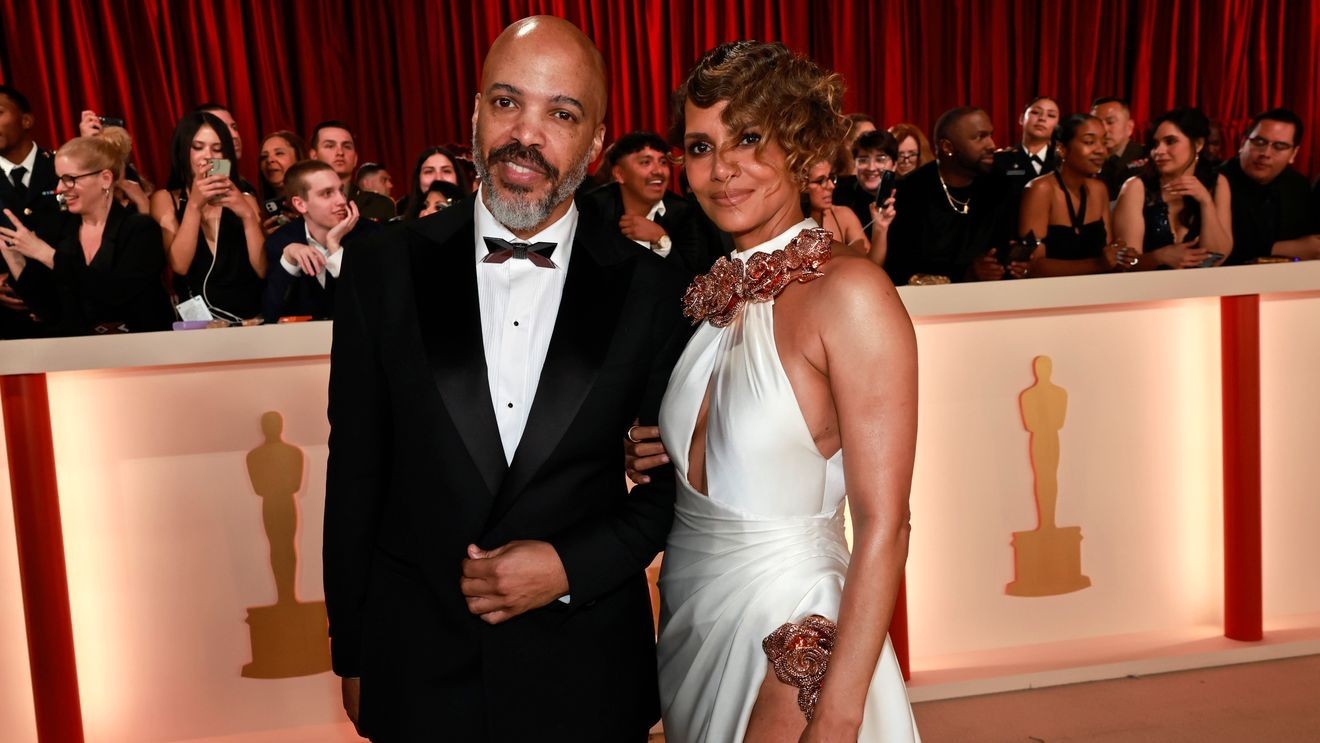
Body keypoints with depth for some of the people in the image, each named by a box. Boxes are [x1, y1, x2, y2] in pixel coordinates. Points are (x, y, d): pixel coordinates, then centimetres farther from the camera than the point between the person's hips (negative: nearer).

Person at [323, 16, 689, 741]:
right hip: (417, 670, 1)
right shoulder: (382, 270, -6)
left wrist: (571, 565, -13)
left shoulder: (651, 291, -8)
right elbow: (354, 476, 0)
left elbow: (674, 481, 1)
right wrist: (351, 654, 5)